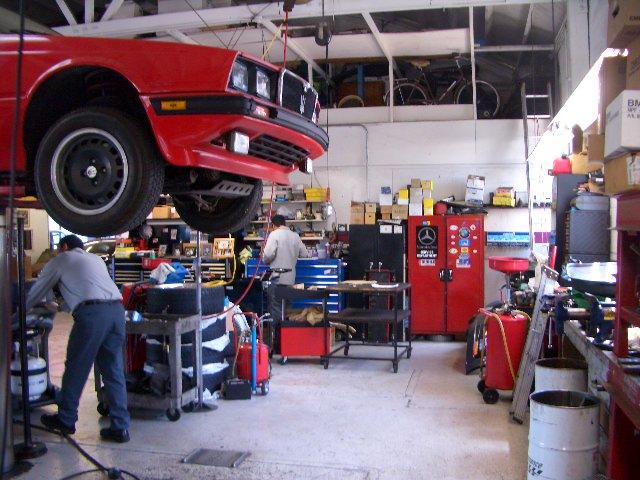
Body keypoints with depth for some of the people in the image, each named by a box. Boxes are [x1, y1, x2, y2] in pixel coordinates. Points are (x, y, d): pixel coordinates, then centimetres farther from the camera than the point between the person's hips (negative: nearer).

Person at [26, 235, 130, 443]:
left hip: (91, 313, -5)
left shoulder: (60, 260, 17)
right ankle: (120, 427, 10)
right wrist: (59, 305, 58)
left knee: (75, 368, 11)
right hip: (117, 309, 6)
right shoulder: (96, 259, 32)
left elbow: (36, 293, 25)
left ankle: (66, 420, 26)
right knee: (114, 371, 10)